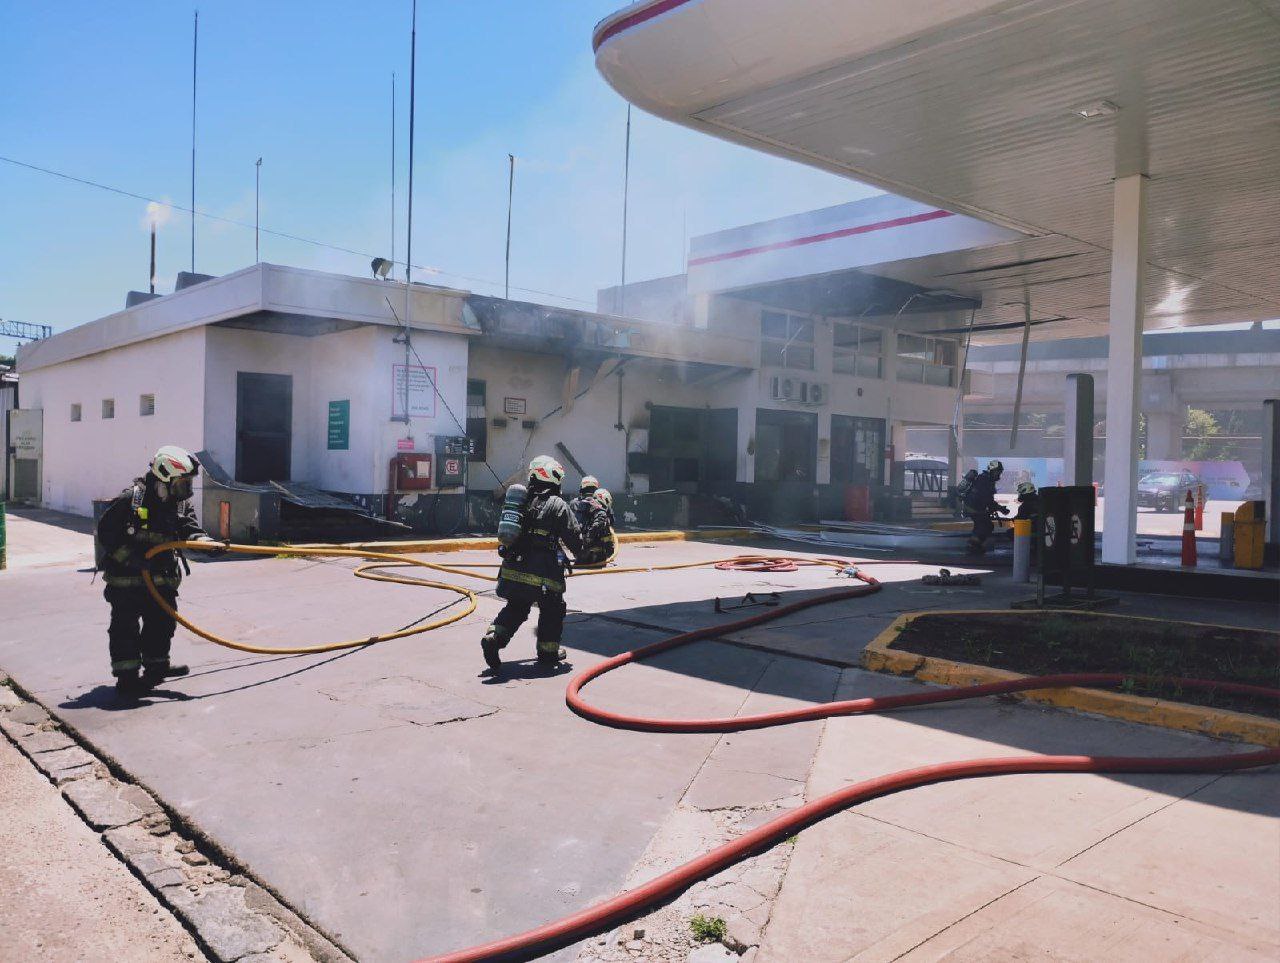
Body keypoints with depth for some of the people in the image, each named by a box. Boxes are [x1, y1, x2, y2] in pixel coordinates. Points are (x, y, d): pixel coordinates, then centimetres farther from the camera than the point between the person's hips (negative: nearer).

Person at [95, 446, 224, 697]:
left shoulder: (180, 504, 2)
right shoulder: (130, 499, -17)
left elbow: (189, 530, -4)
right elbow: (106, 532, -15)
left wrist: (208, 543, -25)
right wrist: (131, 559, -22)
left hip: (161, 577, 7)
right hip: (125, 577, -7)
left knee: (163, 620, 14)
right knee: (126, 627, -1)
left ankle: (157, 665, 32)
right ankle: (127, 677, 6)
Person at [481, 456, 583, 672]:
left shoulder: (521, 501, 10)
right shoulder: (557, 505, -9)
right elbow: (574, 535, -5)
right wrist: (580, 553, 15)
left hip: (512, 569, 6)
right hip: (543, 573, -6)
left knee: (515, 608, 20)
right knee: (552, 610, 14)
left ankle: (494, 638, 3)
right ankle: (548, 652, 22)